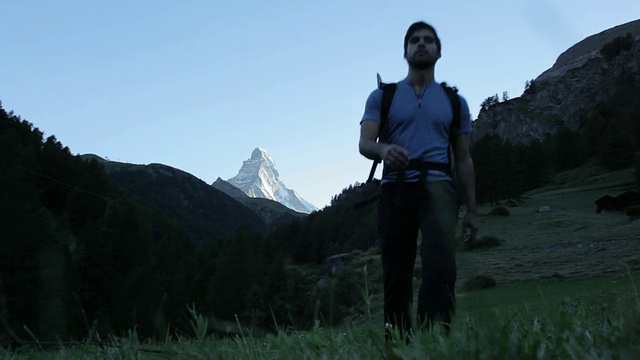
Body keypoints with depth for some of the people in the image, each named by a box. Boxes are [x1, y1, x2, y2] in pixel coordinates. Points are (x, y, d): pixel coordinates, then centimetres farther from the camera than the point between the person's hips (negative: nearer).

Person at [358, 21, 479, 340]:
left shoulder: (454, 101, 17)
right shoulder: (382, 96, 12)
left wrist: (472, 210, 13)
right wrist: (384, 150, -27)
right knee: (396, 273, 1)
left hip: (436, 185, 0)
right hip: (395, 188, 1)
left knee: (440, 262, -25)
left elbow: (463, 159, 18)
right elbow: (364, 143, -2)